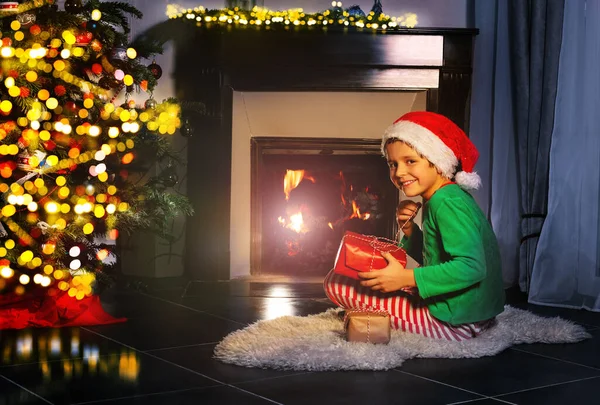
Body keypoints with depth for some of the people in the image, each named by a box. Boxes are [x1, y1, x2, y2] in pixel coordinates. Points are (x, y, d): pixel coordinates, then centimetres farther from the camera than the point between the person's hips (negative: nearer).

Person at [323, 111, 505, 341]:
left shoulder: (447, 203, -19)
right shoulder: (453, 197, 11)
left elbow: (471, 267, -29)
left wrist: (406, 278, -27)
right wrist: (409, 230, 0)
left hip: (457, 322, -11)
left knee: (336, 283, -5)